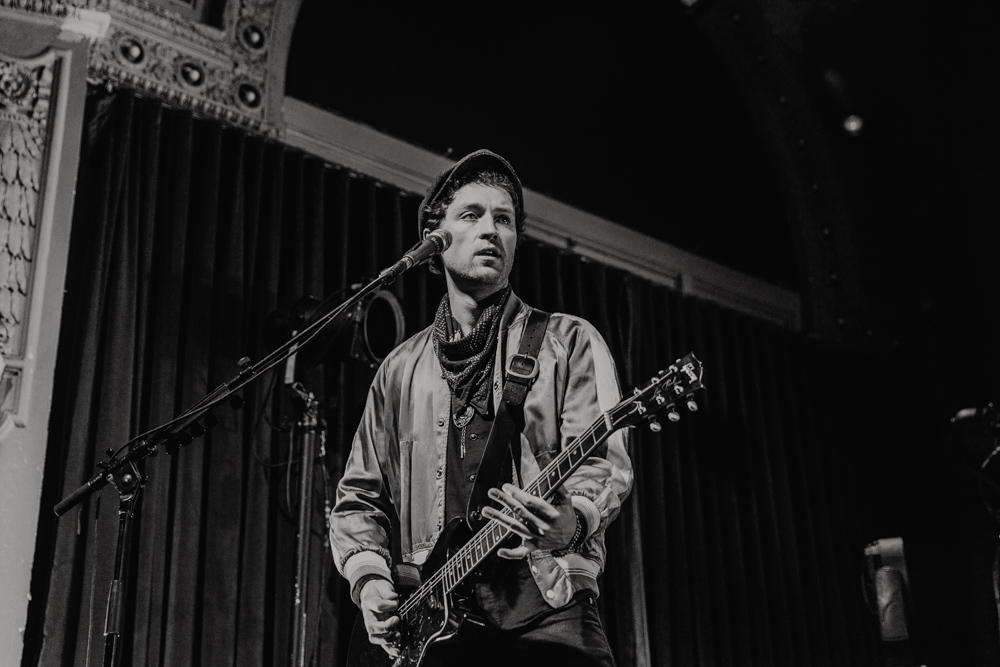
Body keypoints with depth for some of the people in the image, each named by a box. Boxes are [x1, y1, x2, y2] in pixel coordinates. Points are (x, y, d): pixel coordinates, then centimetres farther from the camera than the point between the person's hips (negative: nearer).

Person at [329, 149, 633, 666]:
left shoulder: (568, 342, 7)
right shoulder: (401, 369, 16)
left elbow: (604, 462, -6)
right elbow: (358, 497, 18)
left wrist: (573, 519, -27)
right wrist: (369, 577, 1)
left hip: (546, 611, -2)